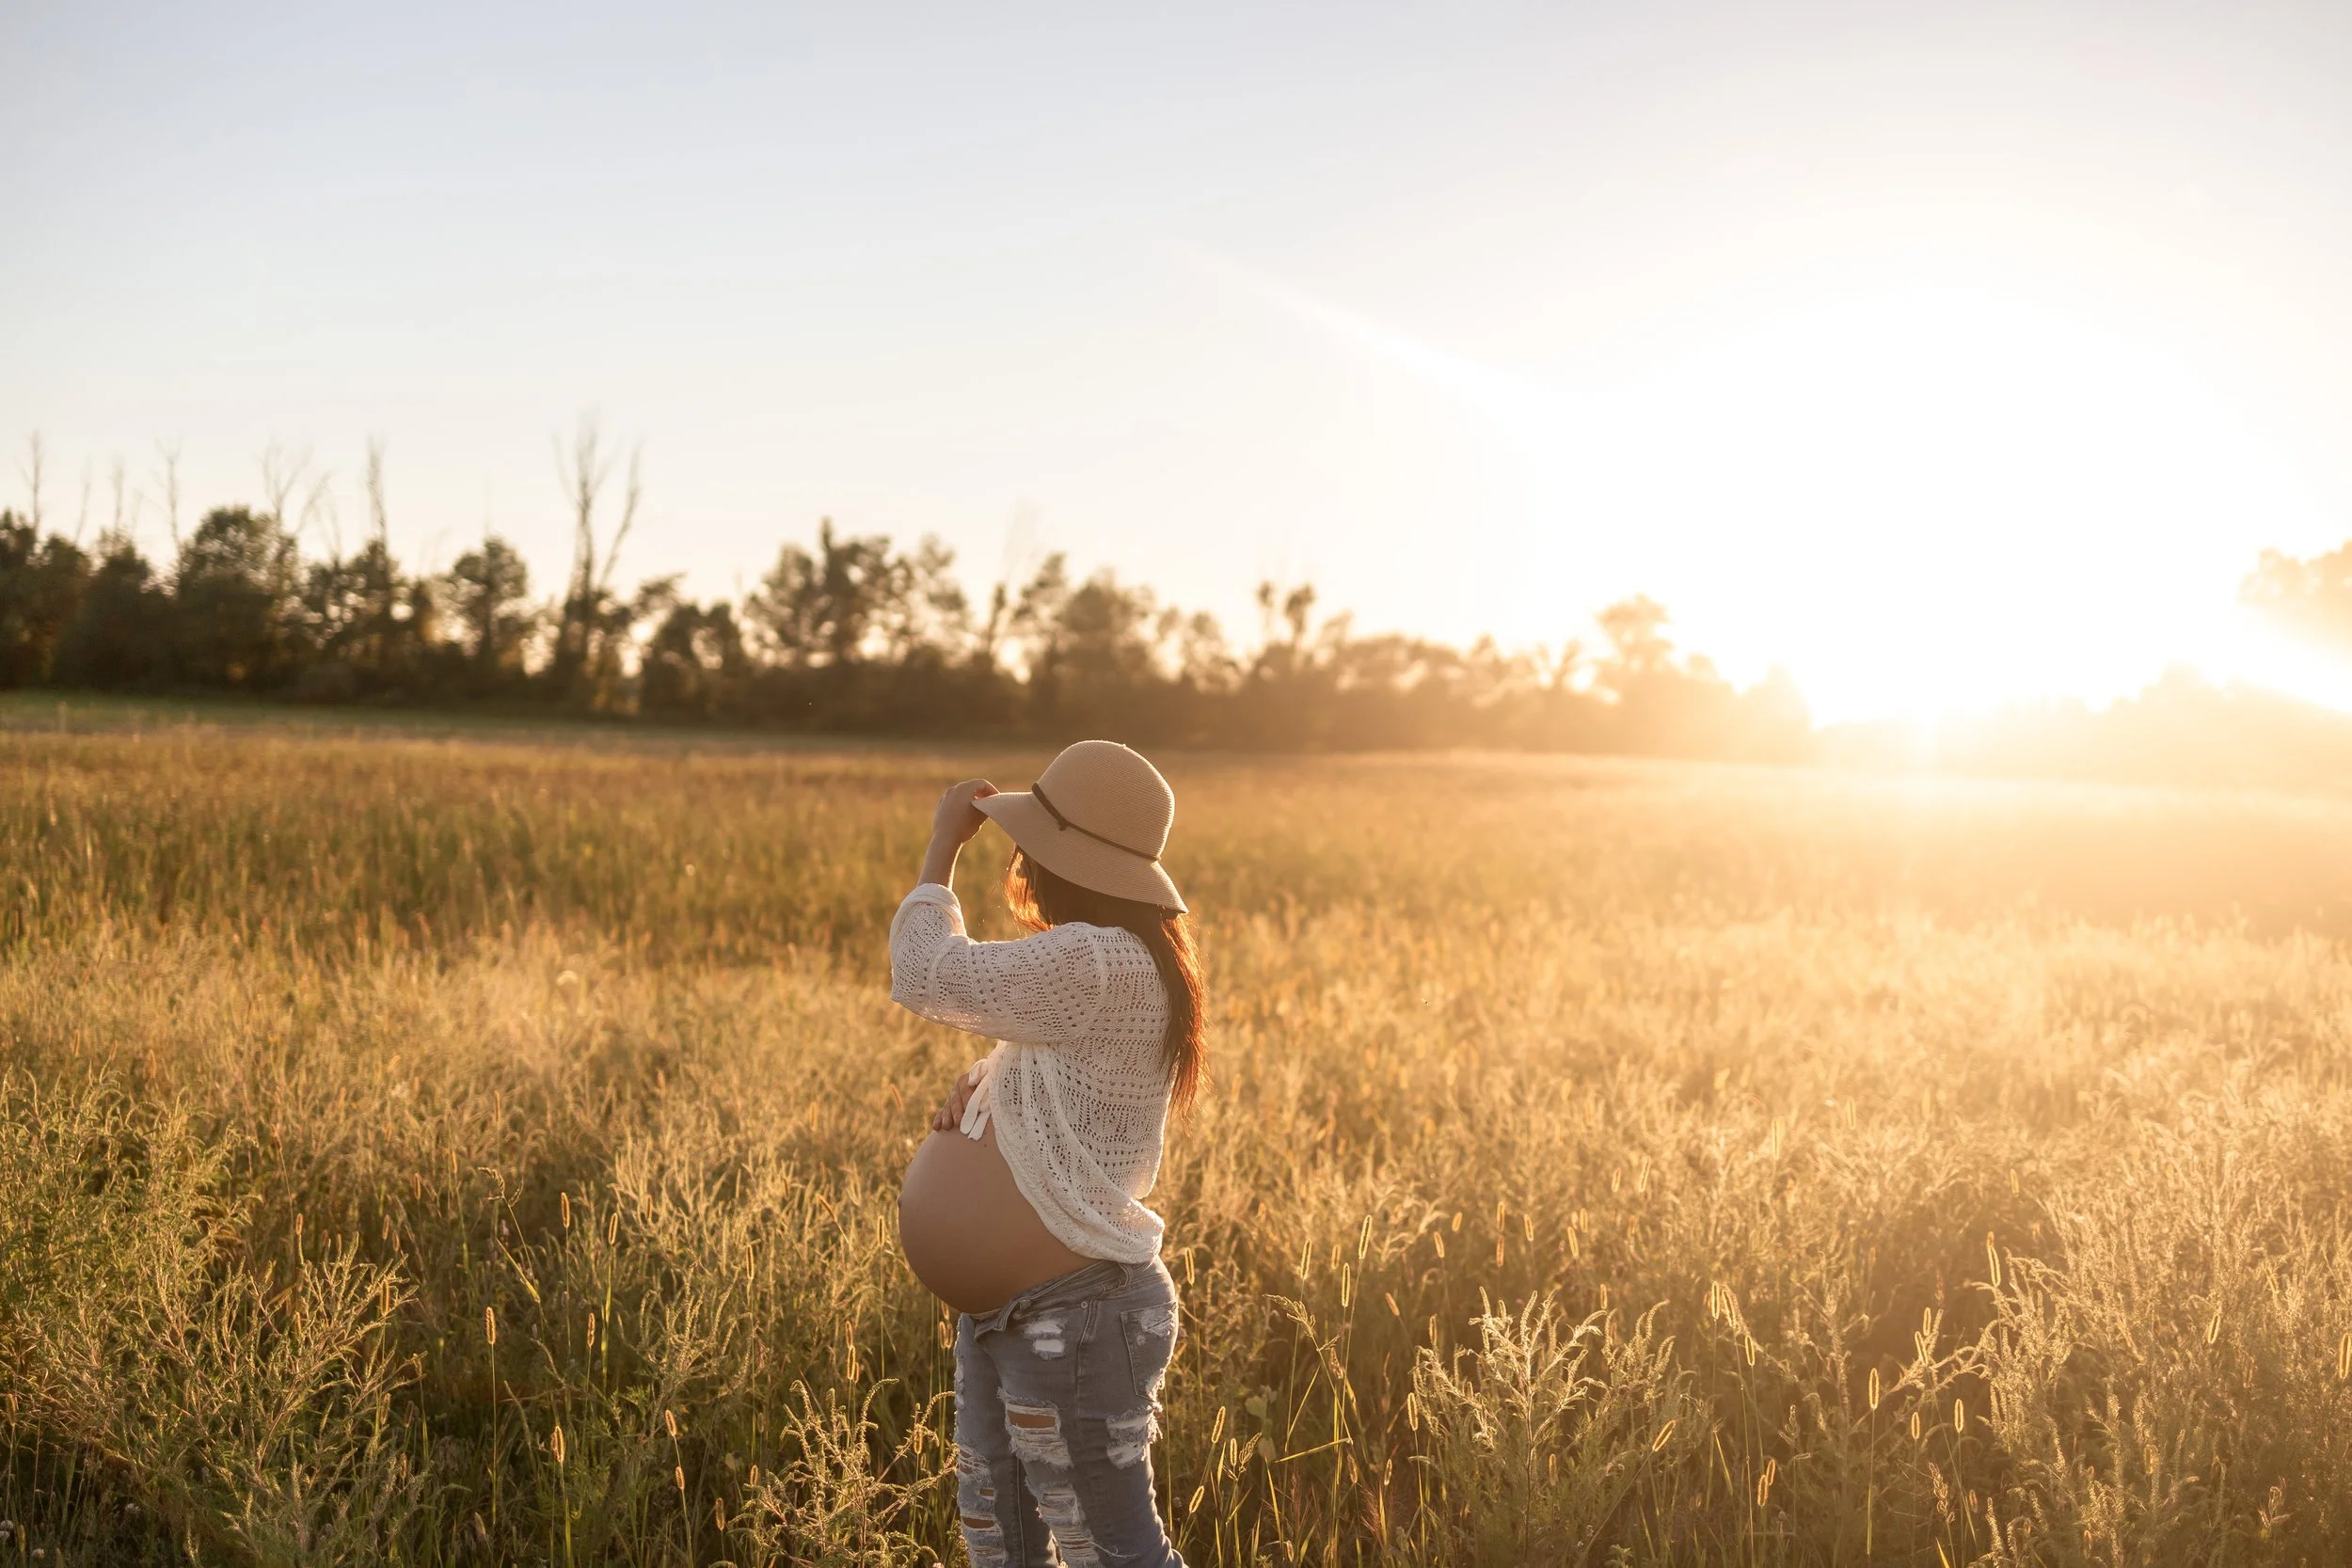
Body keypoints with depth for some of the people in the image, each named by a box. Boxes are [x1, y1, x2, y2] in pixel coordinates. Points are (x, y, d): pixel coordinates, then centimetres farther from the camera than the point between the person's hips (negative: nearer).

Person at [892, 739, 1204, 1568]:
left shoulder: (1102, 965, -25)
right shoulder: (1100, 962, 10)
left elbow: (929, 975, -24)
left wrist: (943, 844, -10)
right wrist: (980, 1079, -2)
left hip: (1075, 1322, -11)